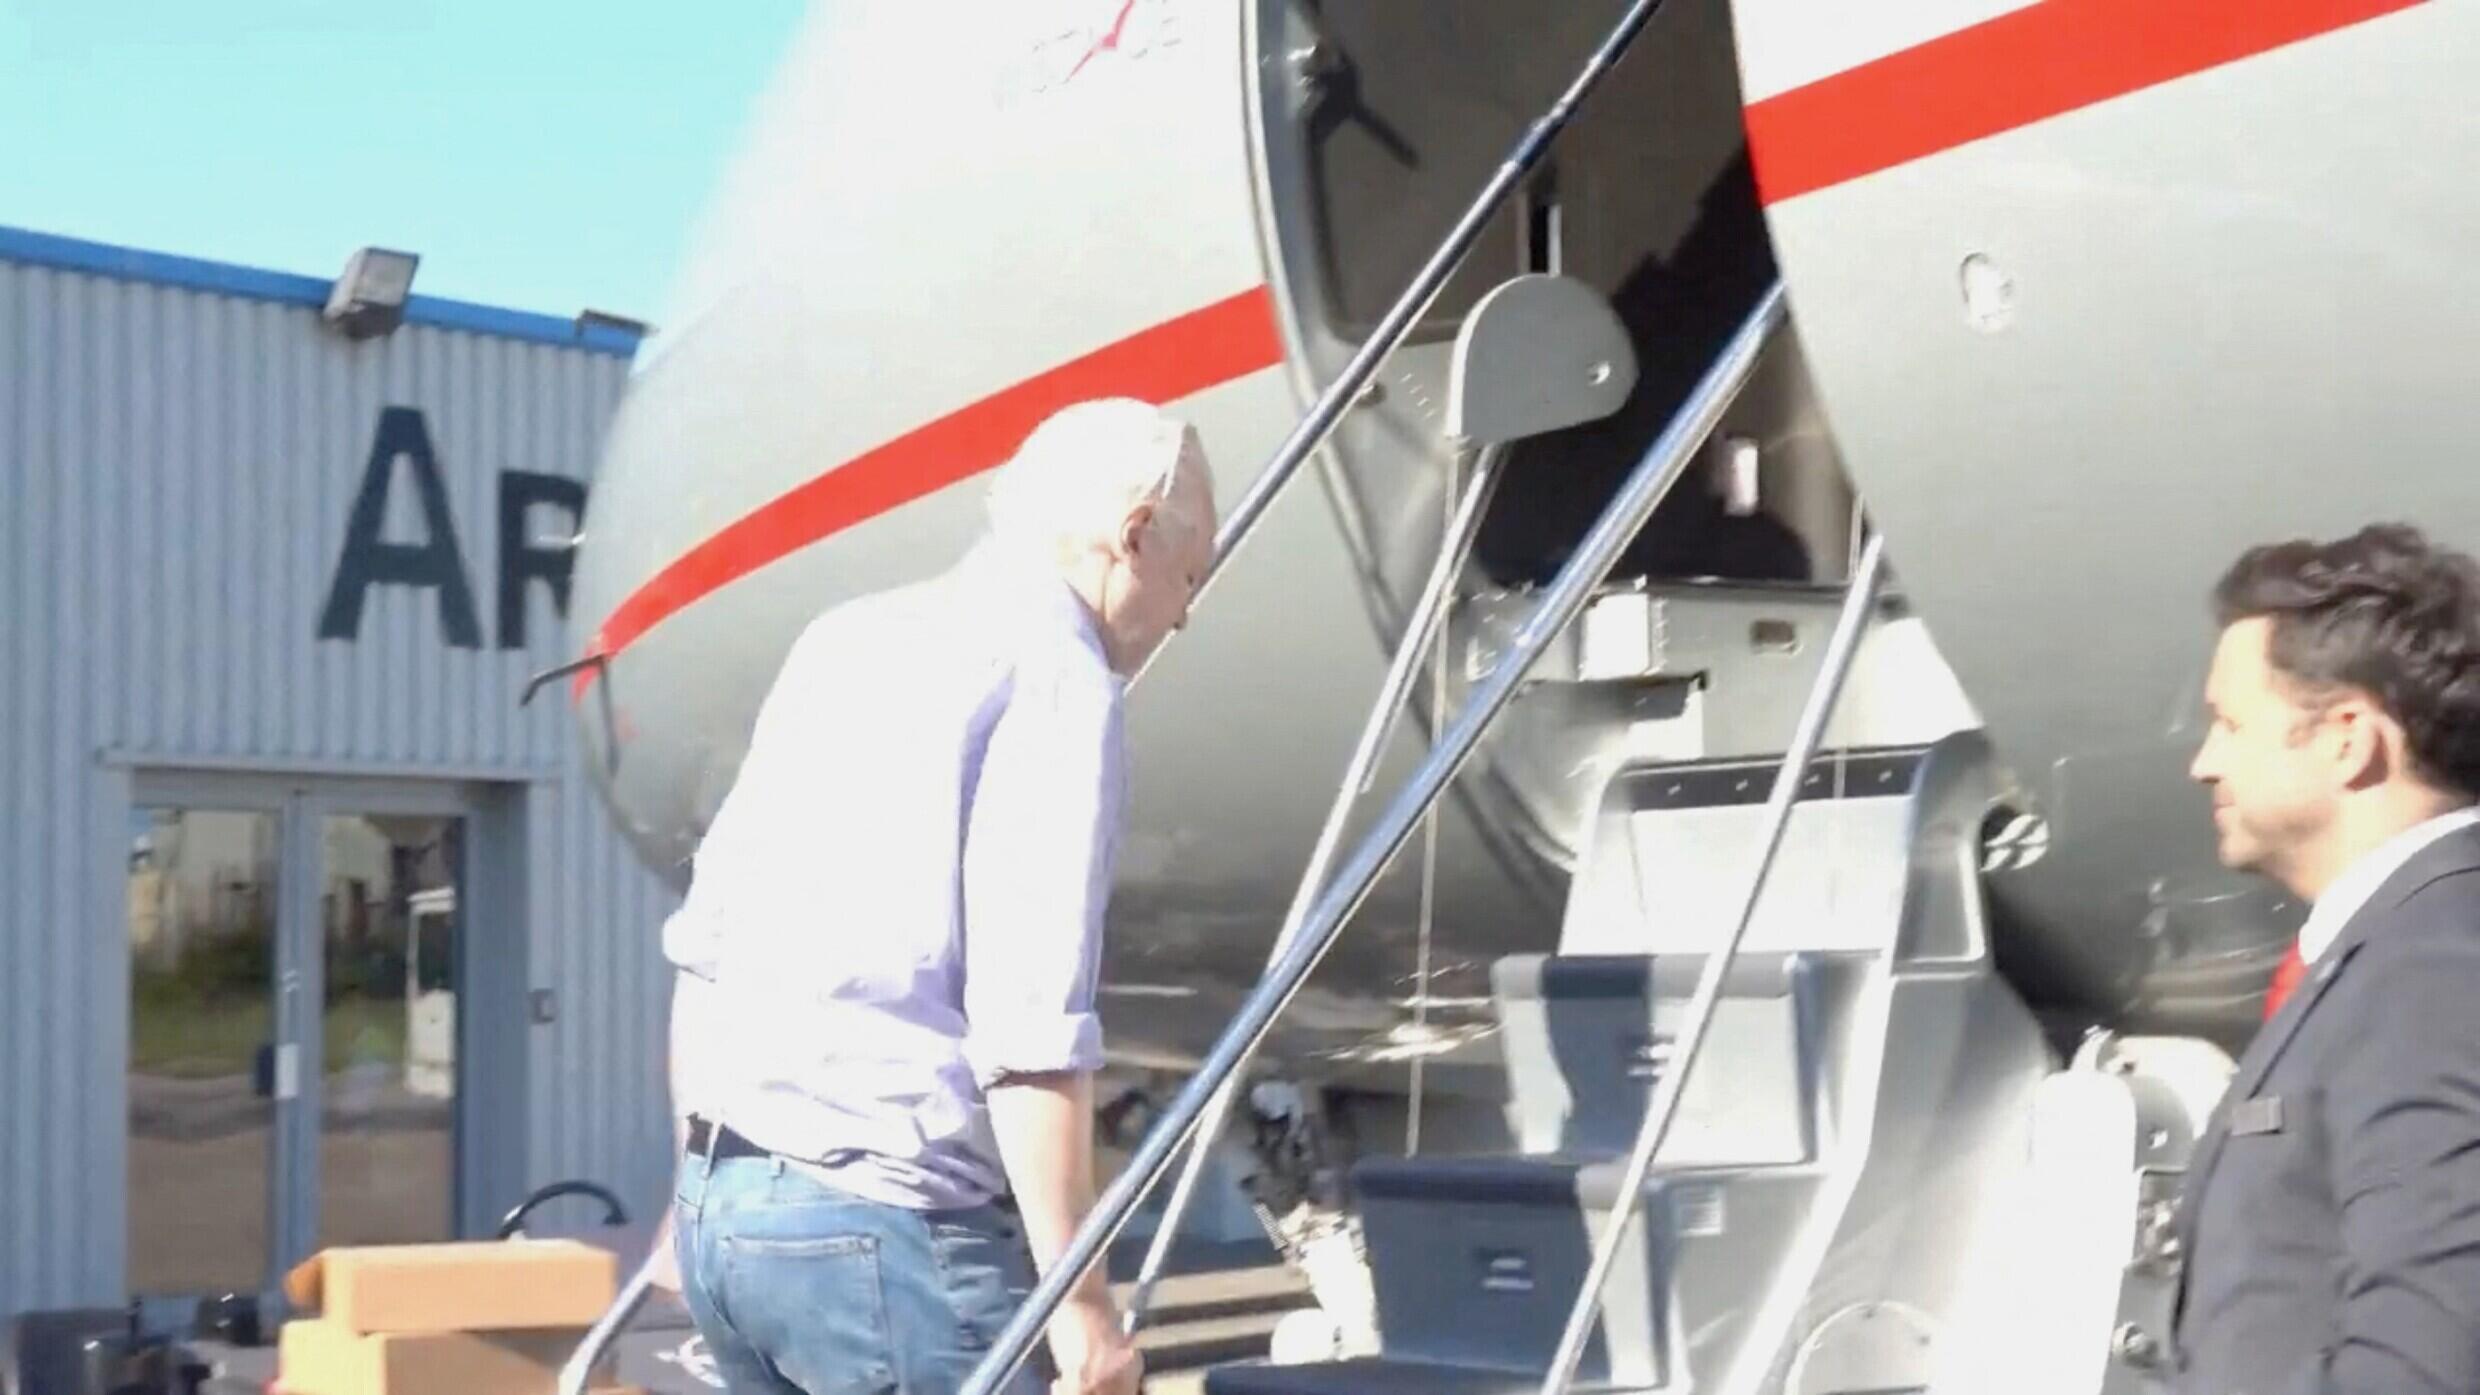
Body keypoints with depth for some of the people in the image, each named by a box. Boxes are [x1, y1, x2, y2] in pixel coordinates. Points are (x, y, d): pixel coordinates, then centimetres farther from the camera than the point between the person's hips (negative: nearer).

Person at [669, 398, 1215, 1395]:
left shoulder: (846, 637, 15)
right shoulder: (1056, 677, -10)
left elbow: (707, 920, 20)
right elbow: (1029, 1033, -18)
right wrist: (1081, 1302, -13)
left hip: (716, 1202, 9)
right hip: (885, 1232, -8)